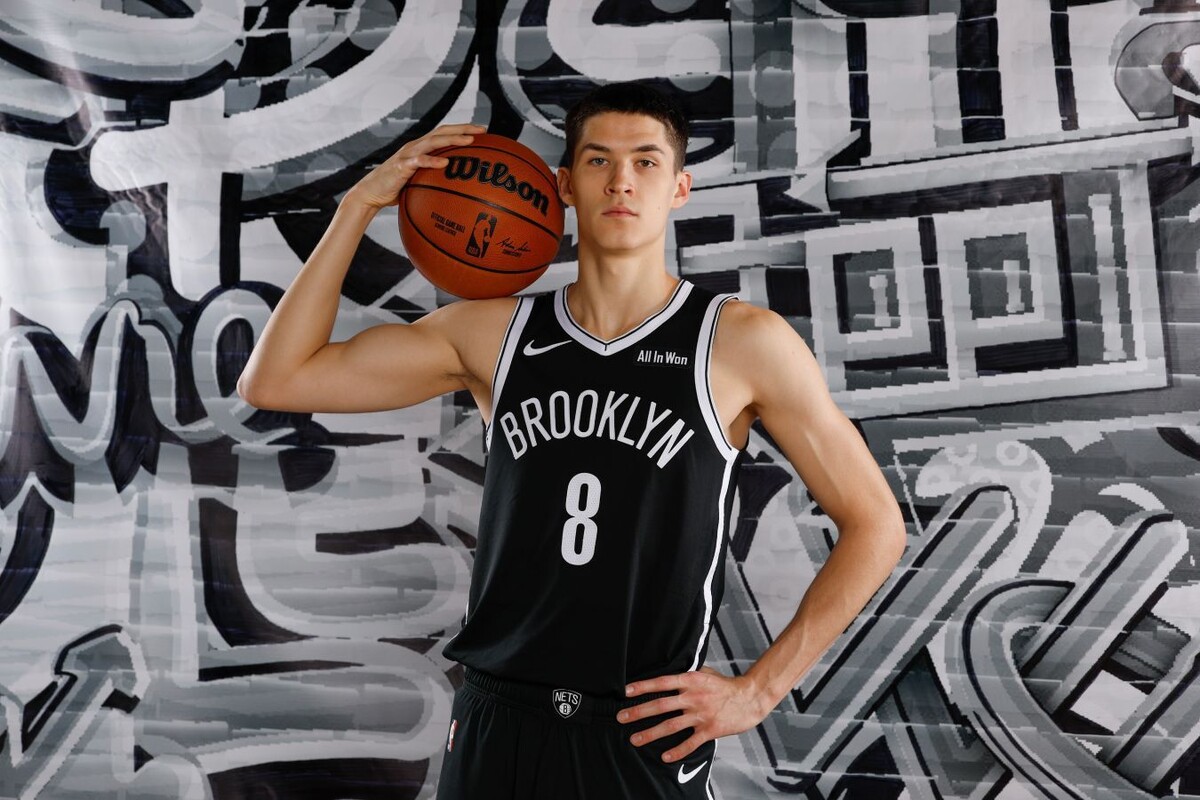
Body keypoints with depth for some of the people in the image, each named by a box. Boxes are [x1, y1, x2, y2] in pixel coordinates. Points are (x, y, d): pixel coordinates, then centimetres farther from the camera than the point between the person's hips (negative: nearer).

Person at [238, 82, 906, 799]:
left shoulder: (743, 341, -6)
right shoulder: (492, 332, 2)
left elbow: (876, 527, -1)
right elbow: (272, 381, 2)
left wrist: (759, 690, -6)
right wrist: (360, 206, -3)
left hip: (650, 739, -2)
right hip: (494, 726, 3)